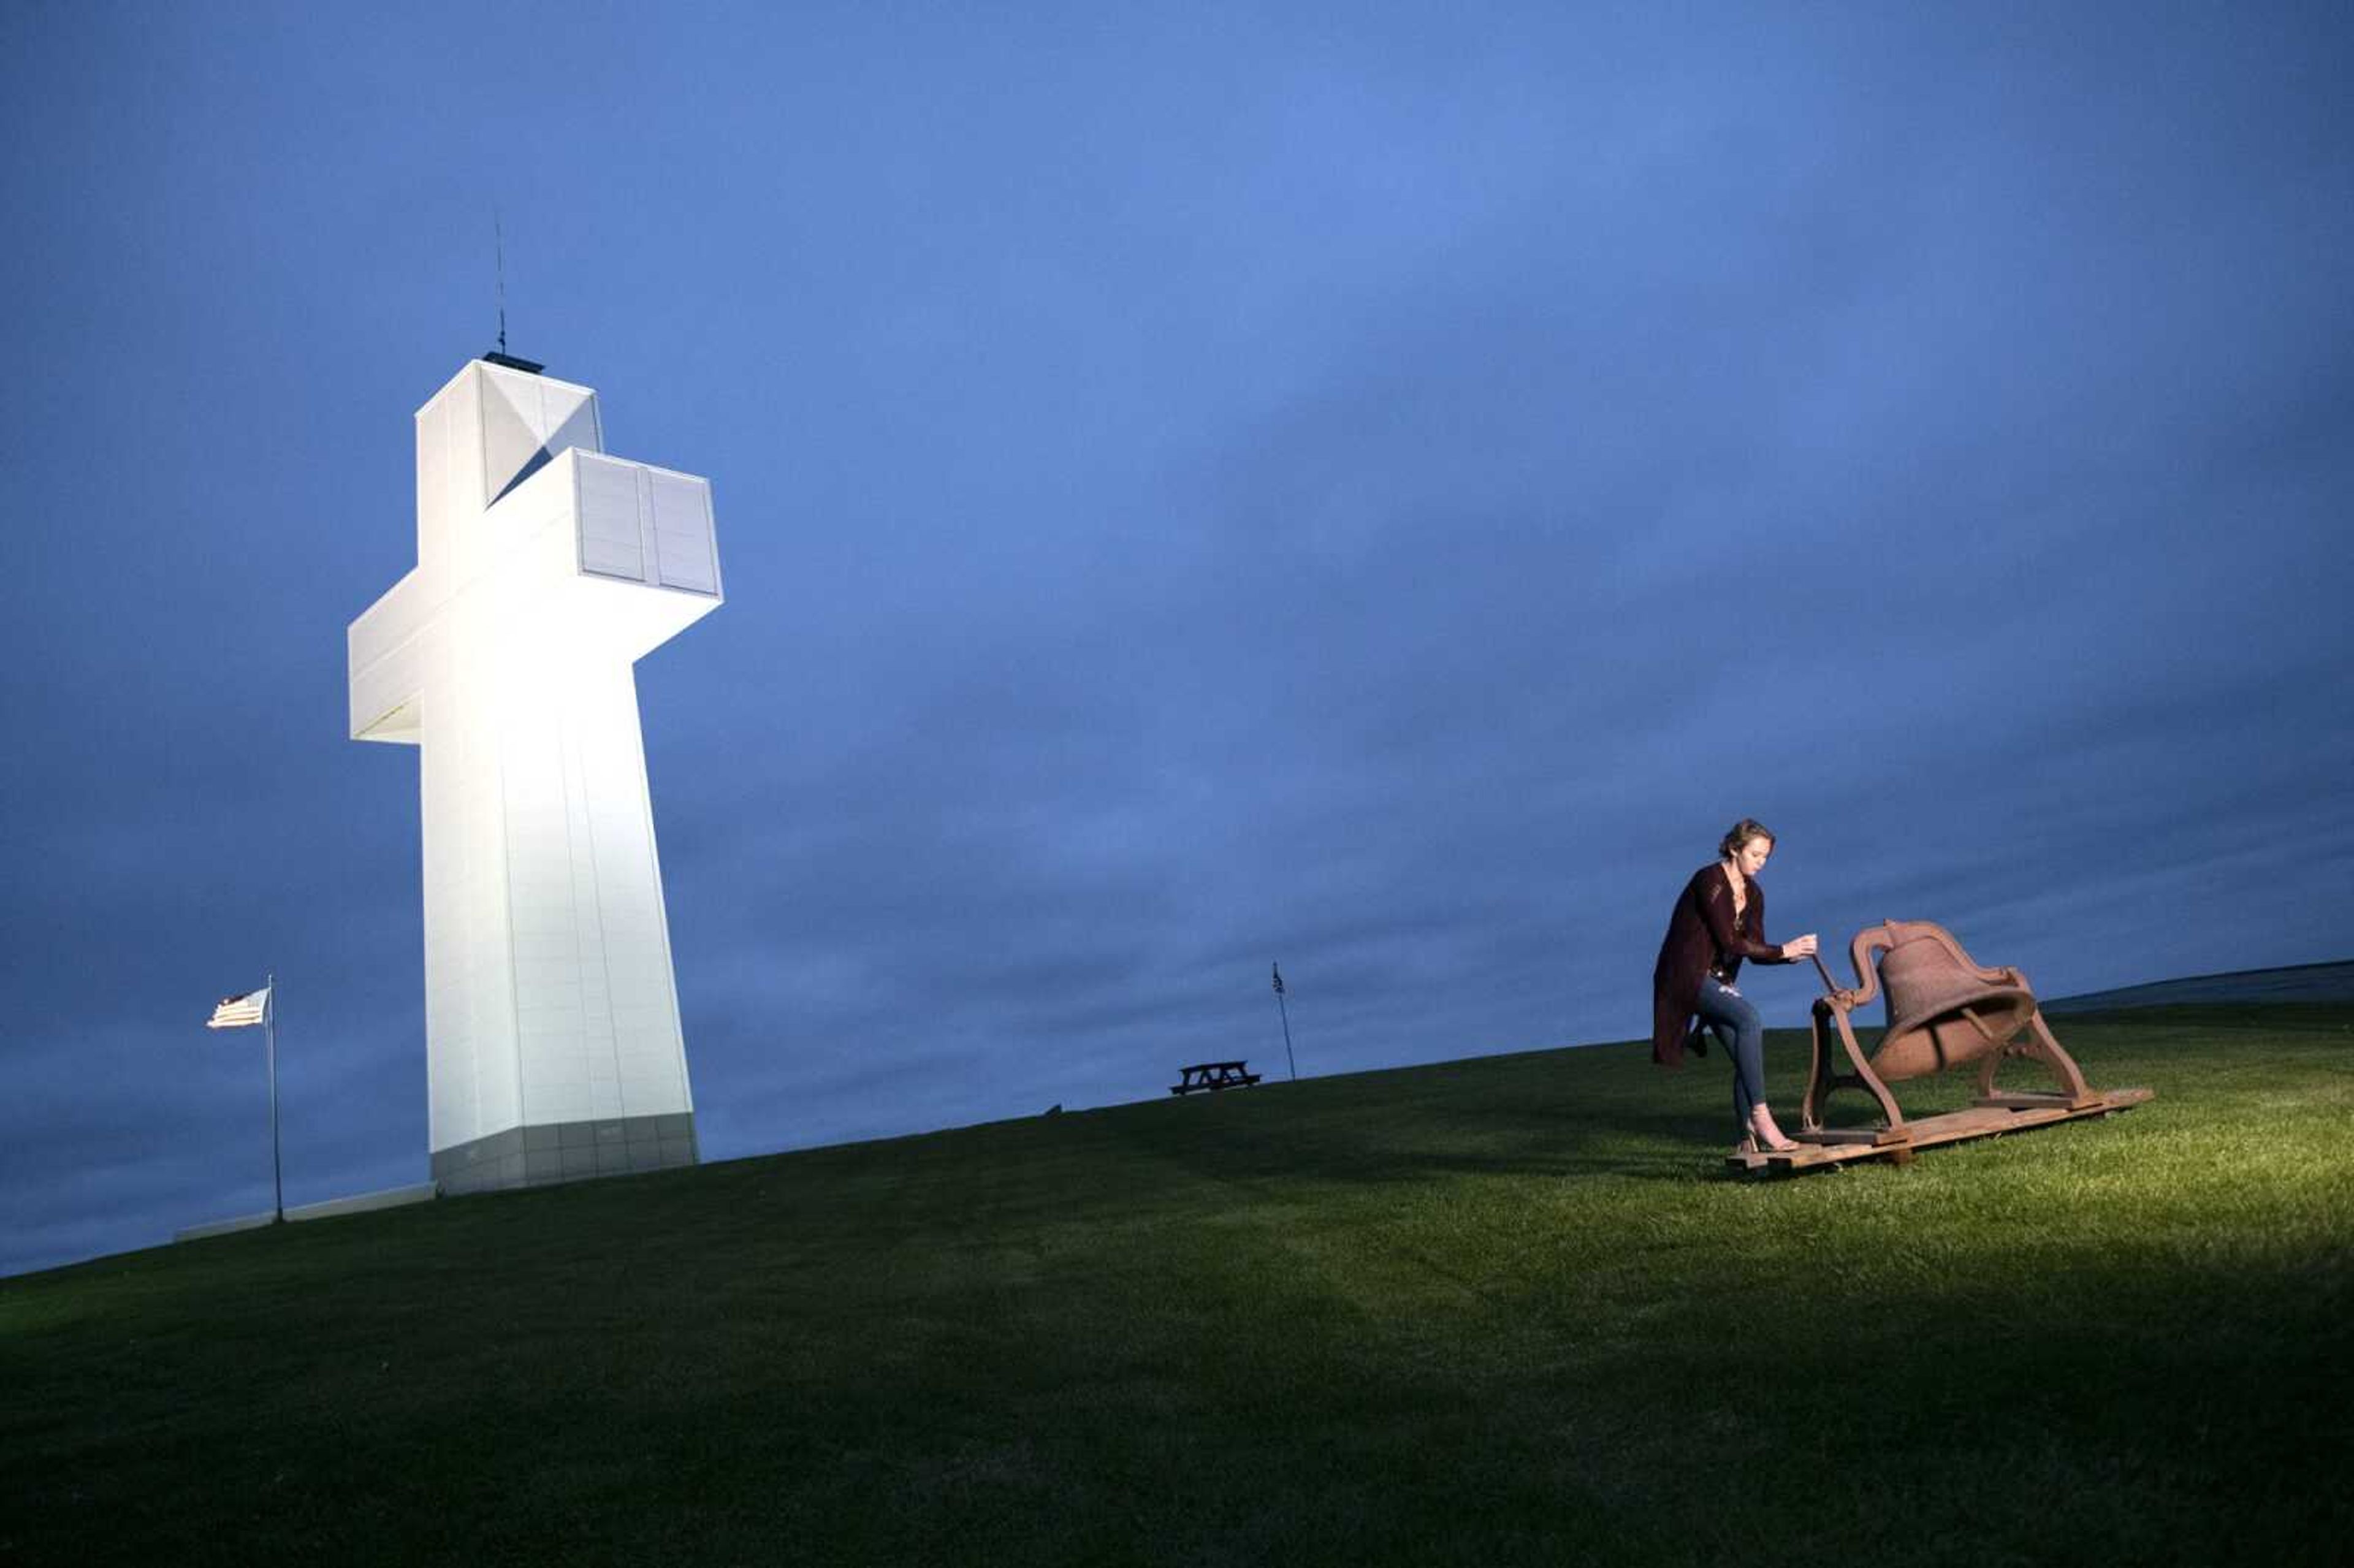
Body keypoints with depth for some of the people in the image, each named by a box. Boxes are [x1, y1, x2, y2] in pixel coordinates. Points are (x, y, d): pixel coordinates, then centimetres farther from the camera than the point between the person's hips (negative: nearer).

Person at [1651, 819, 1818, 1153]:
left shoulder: (1753, 894, 10)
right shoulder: (1709, 881, -15)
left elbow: (1756, 949, 5)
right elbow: (1730, 942, -21)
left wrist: (1793, 955, -12)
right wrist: (1782, 951, -19)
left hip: (1717, 979, 9)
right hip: (1687, 974, -9)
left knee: (1746, 1055, -3)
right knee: (1750, 1020, -29)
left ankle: (1749, 1138, 2)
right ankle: (1760, 1115, -27)